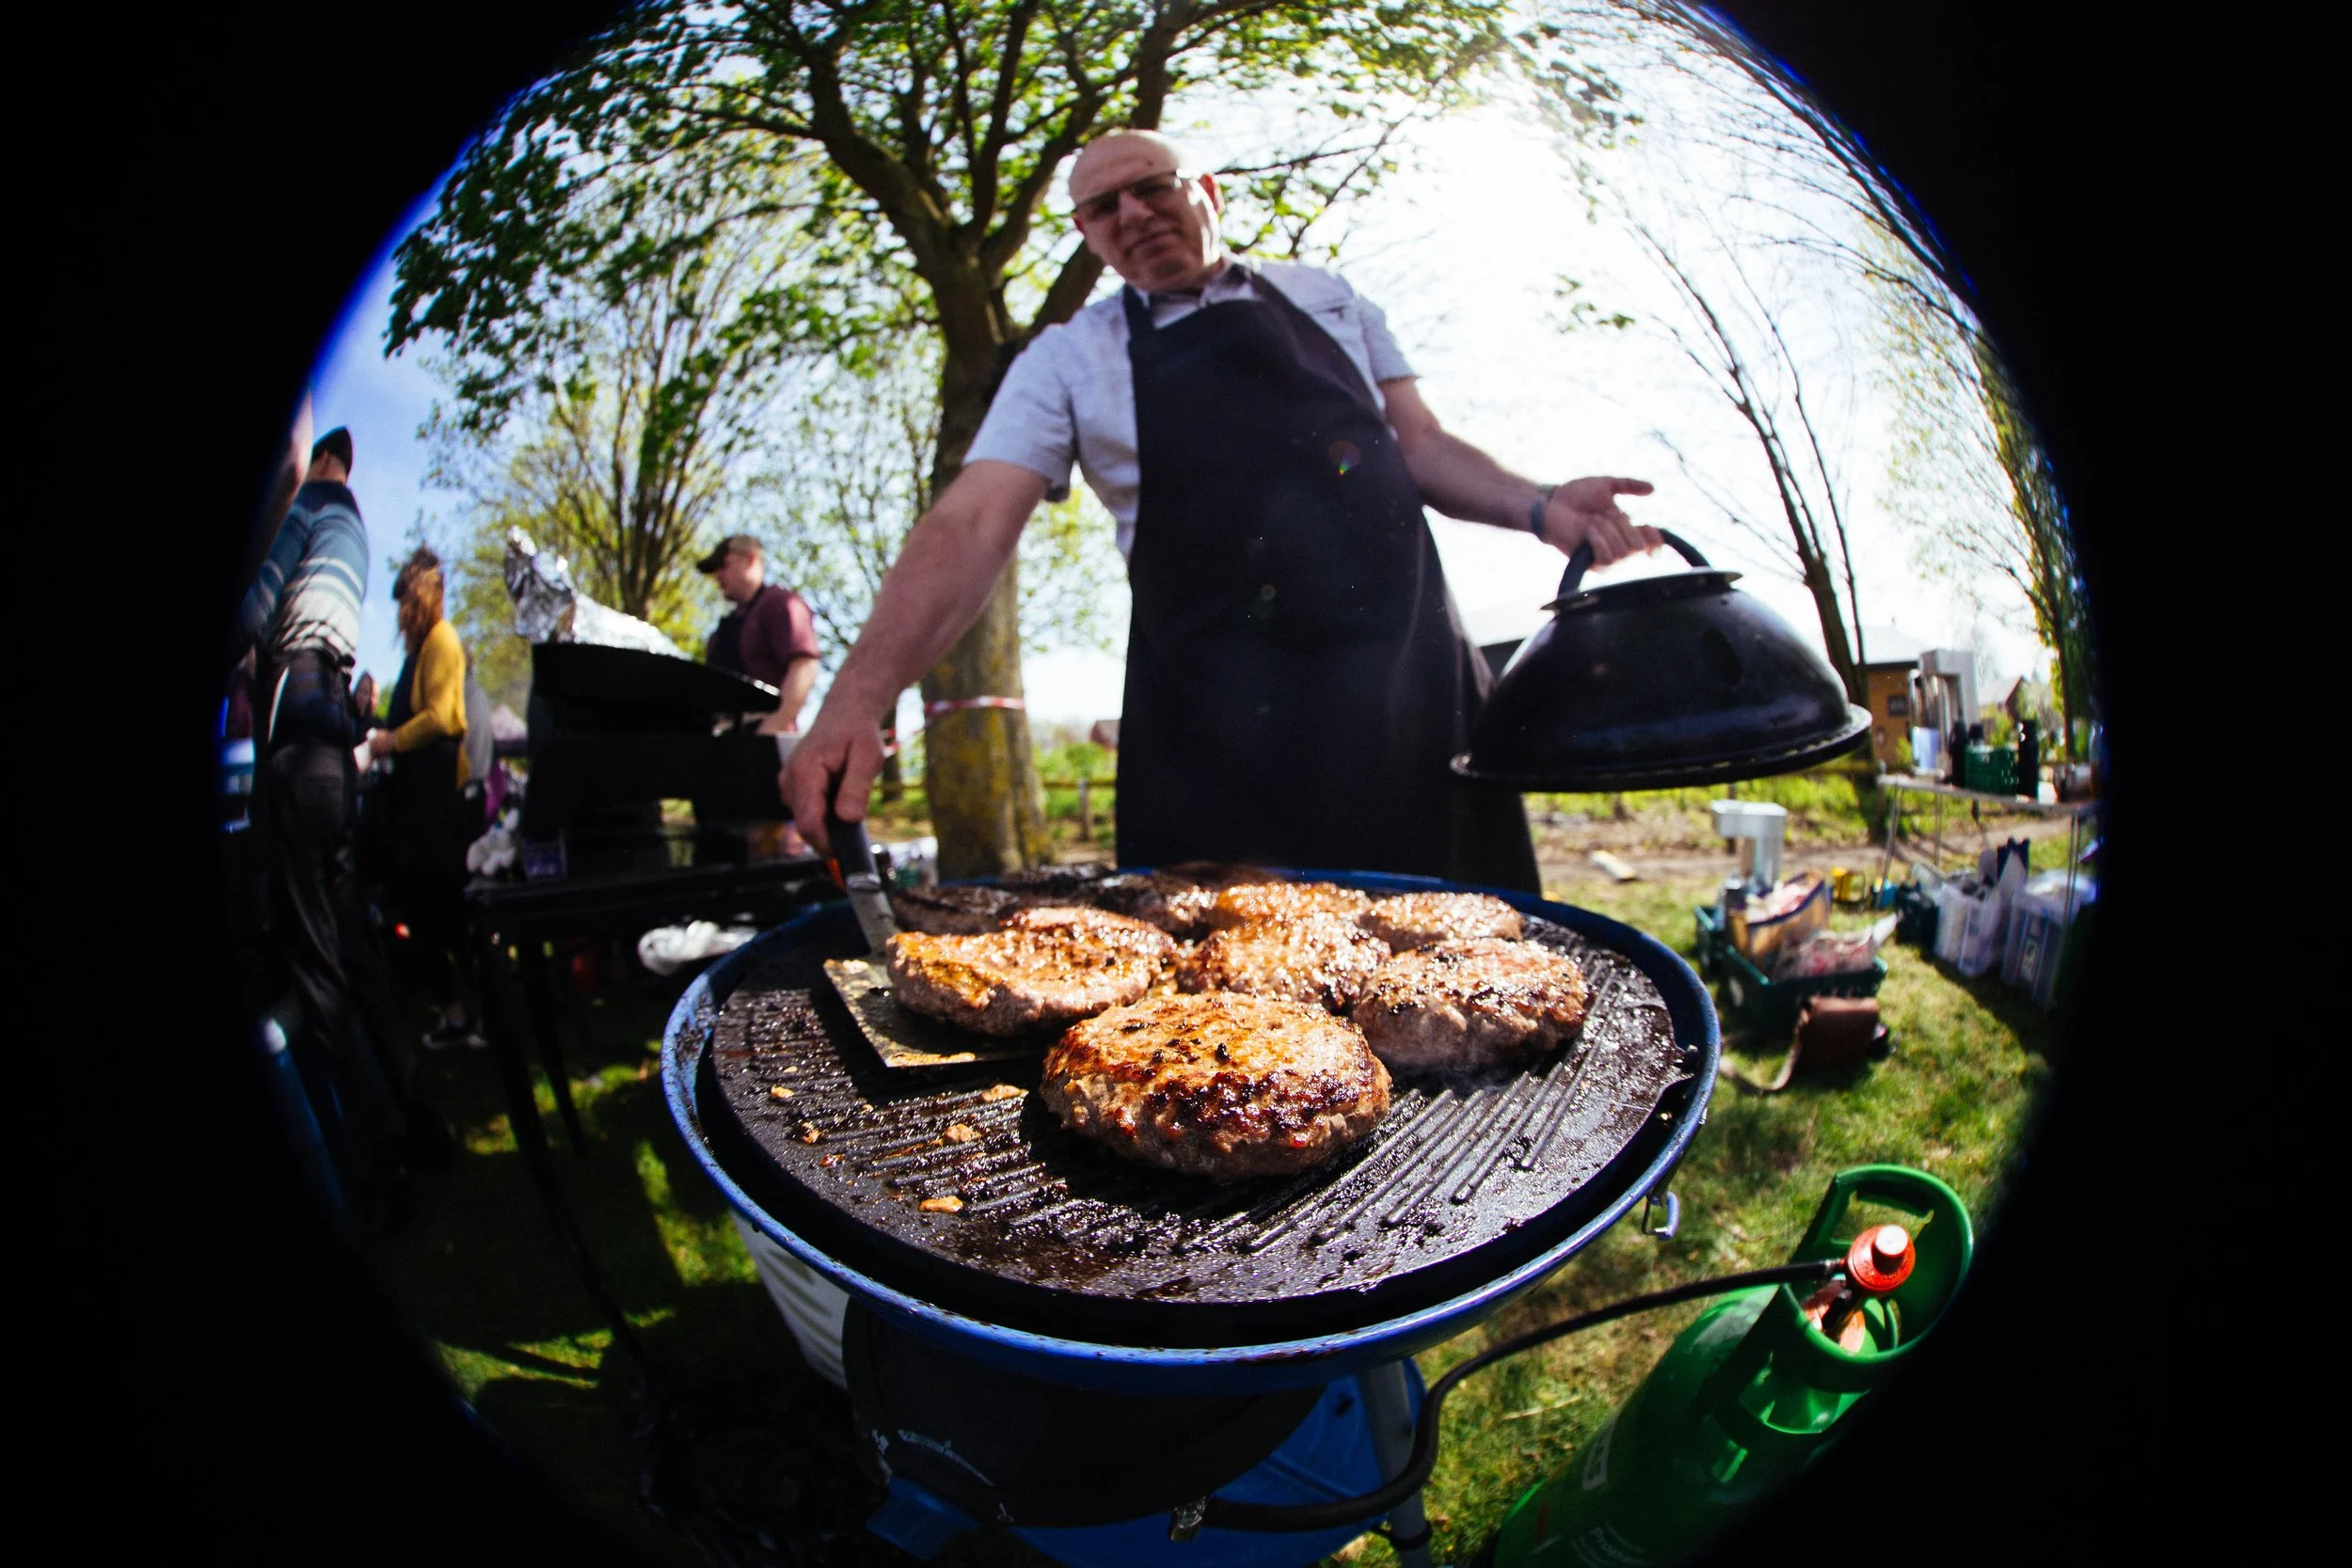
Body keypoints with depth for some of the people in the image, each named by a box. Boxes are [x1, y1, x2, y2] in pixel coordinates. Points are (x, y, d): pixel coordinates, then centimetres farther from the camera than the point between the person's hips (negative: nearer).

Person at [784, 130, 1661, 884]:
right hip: (1222, 729, -2)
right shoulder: (1068, 361, 7)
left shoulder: (1325, 301, 17)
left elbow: (1419, 445, 17)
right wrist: (856, 705, -19)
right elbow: (969, 526, -5)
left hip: (1416, 674, 3)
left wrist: (1539, 507, -4)